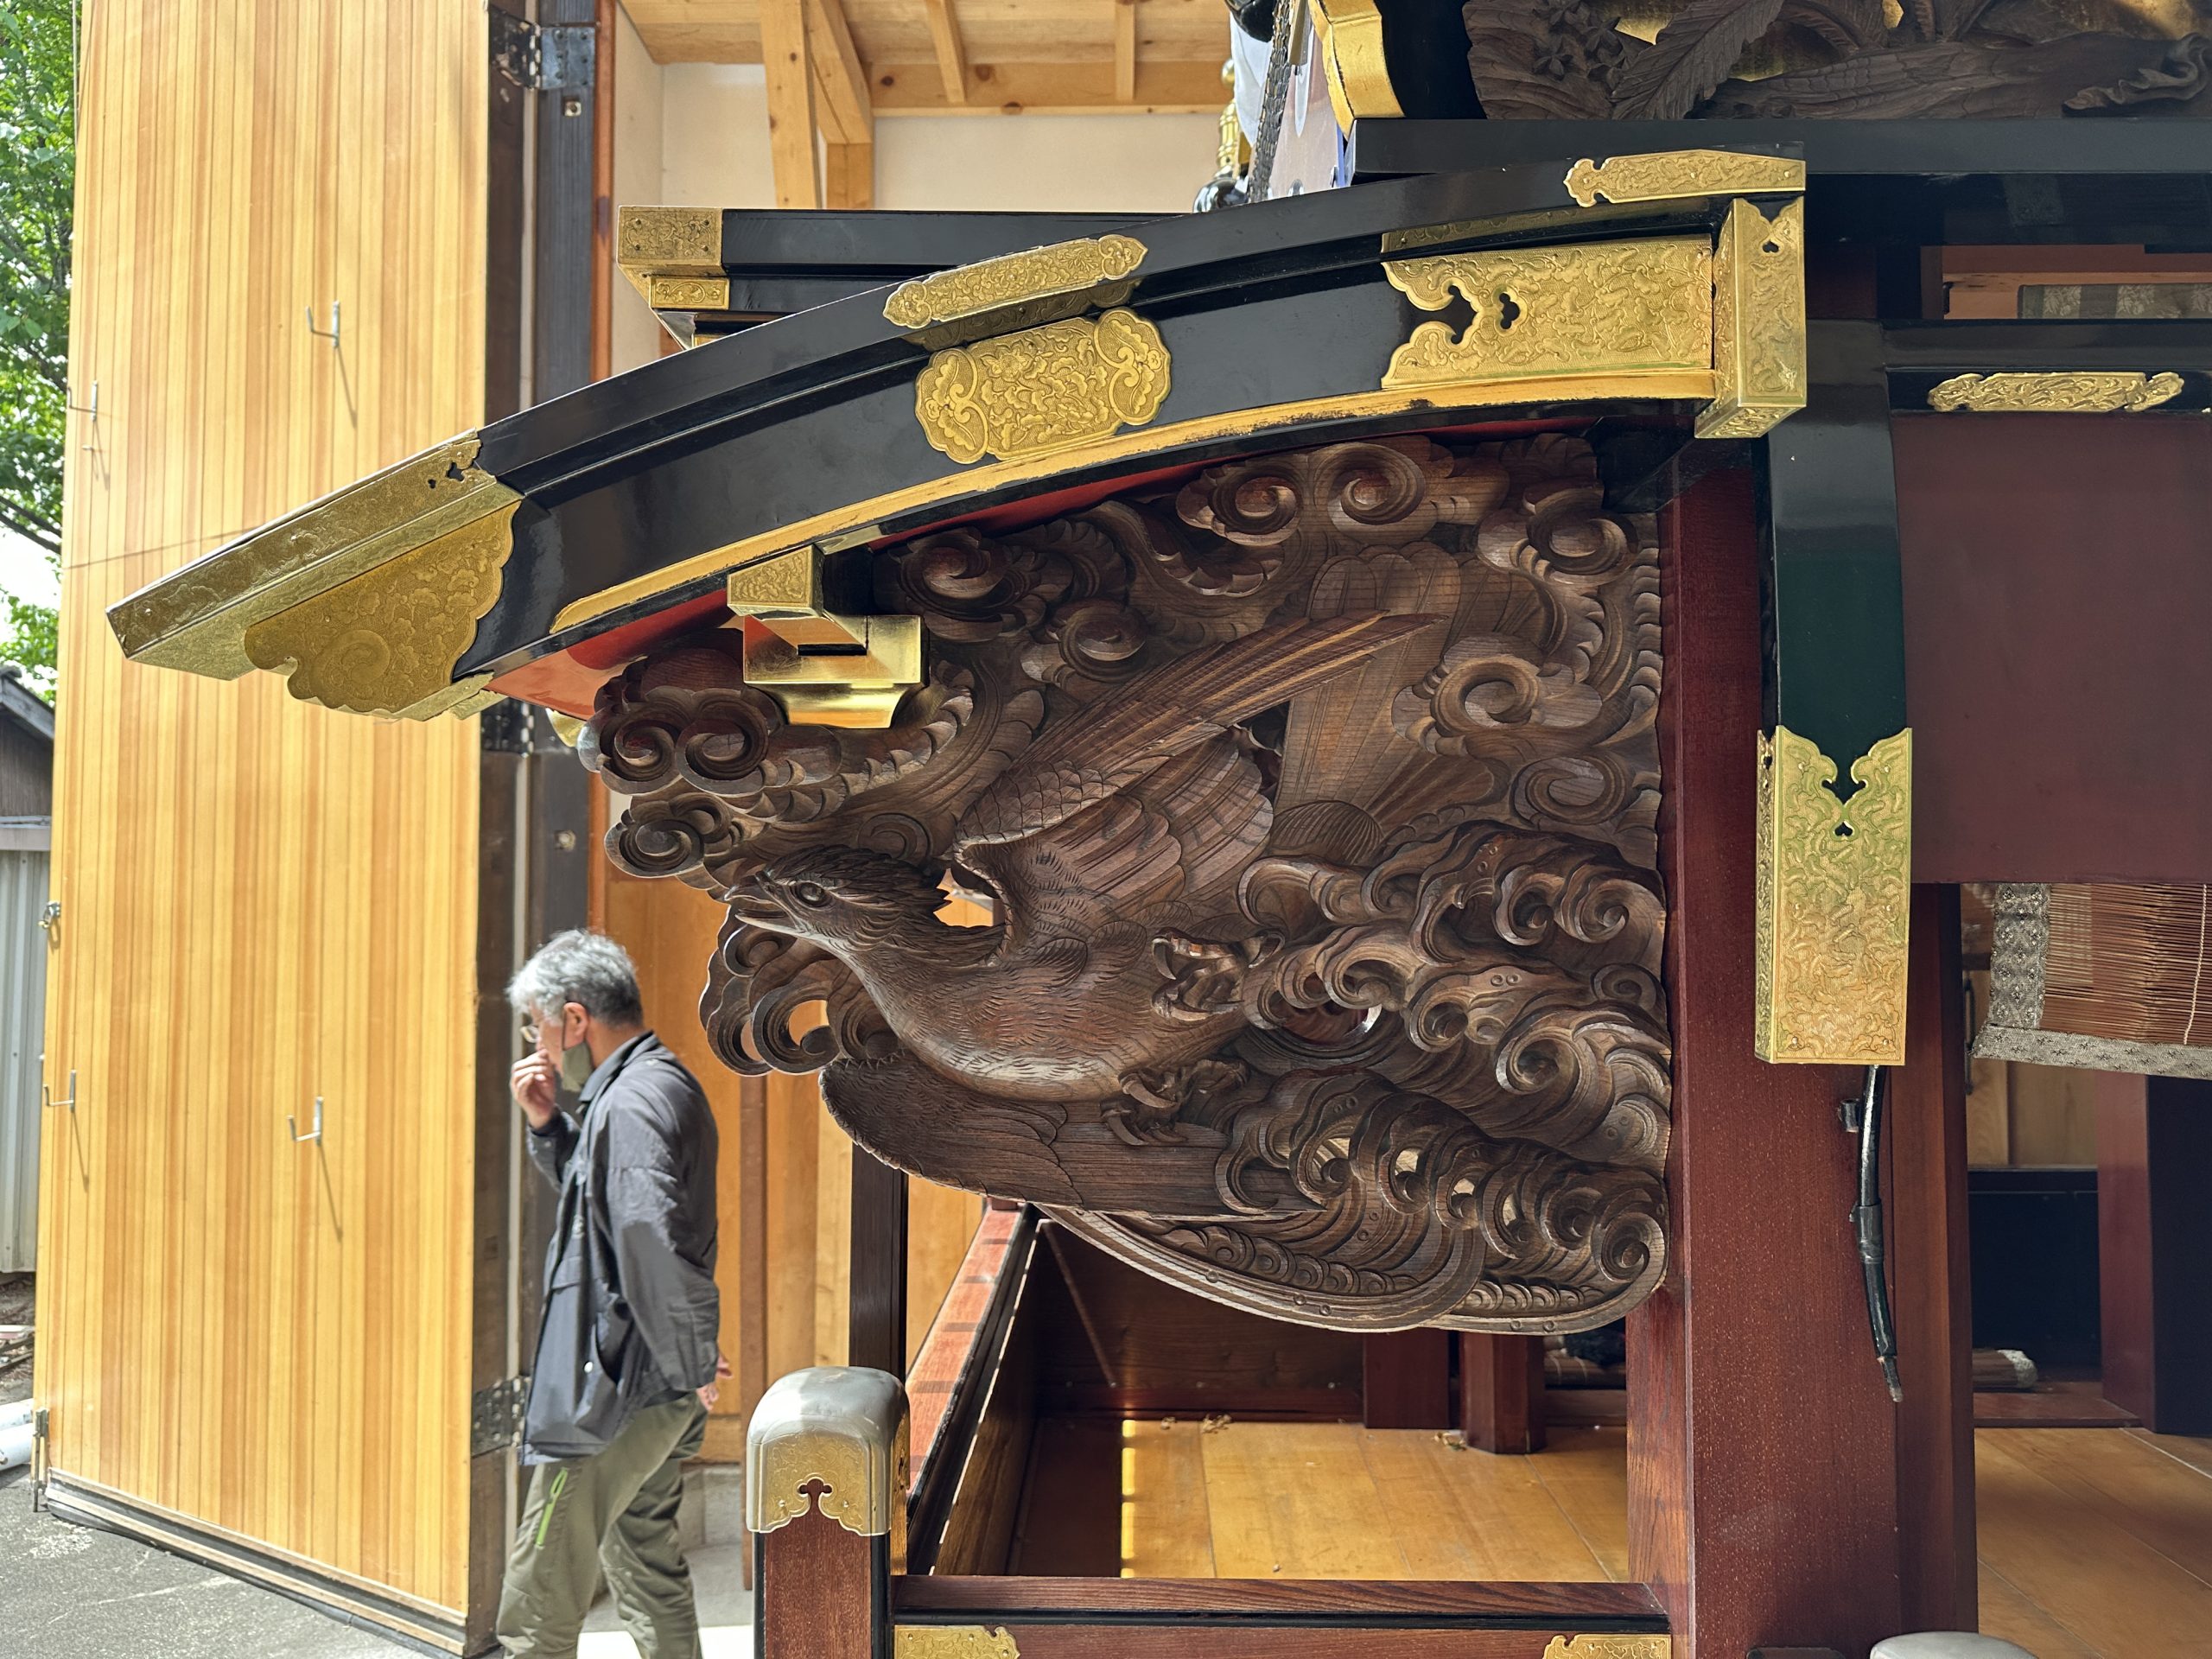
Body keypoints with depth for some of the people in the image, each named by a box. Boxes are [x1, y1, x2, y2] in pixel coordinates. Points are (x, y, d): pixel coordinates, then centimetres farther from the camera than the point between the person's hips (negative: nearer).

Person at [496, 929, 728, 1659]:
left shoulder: (630, 1105, -21)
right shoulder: (665, 1085, 11)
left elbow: (650, 1238, -32)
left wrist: (692, 1364, -19)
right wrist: (548, 1127, 8)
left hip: (609, 1398, -10)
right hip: (653, 1393, 10)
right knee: (650, 1574, 21)